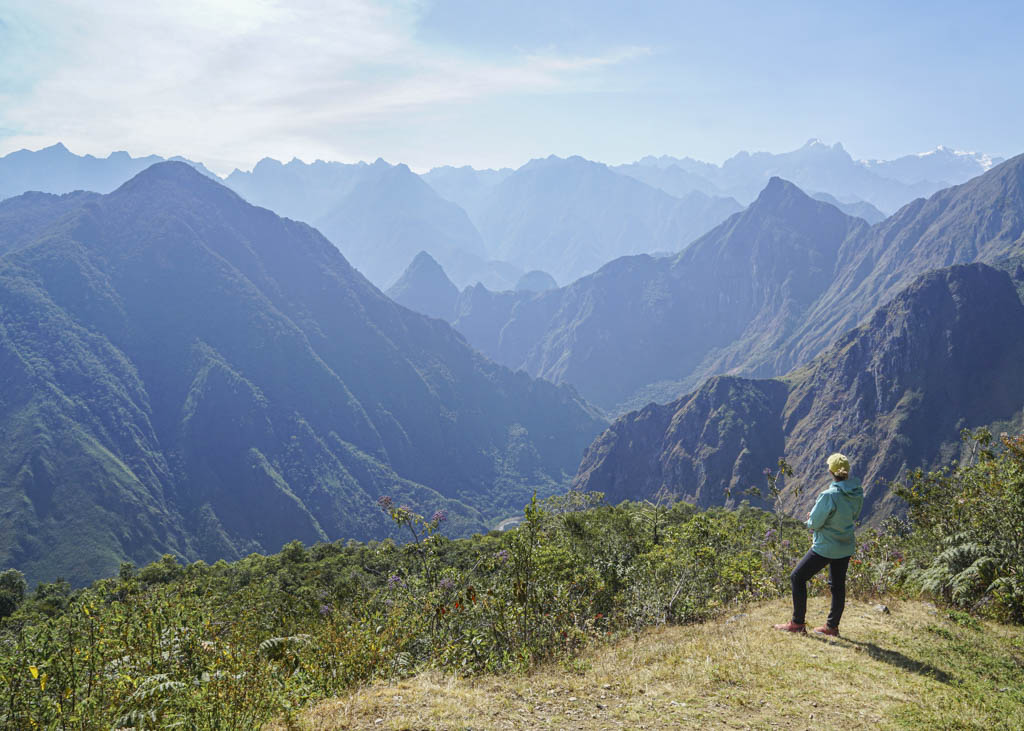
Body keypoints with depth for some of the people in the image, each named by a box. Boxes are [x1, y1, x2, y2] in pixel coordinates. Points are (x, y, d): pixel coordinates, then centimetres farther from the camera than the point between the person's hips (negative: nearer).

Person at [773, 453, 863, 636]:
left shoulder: (829, 495, -25)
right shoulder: (857, 493, -4)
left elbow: (814, 523, -18)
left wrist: (812, 517, 4)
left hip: (825, 548, -7)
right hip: (846, 547, 7)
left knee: (797, 577, 6)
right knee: (838, 585, 18)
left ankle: (798, 623, 9)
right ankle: (832, 627, 27)